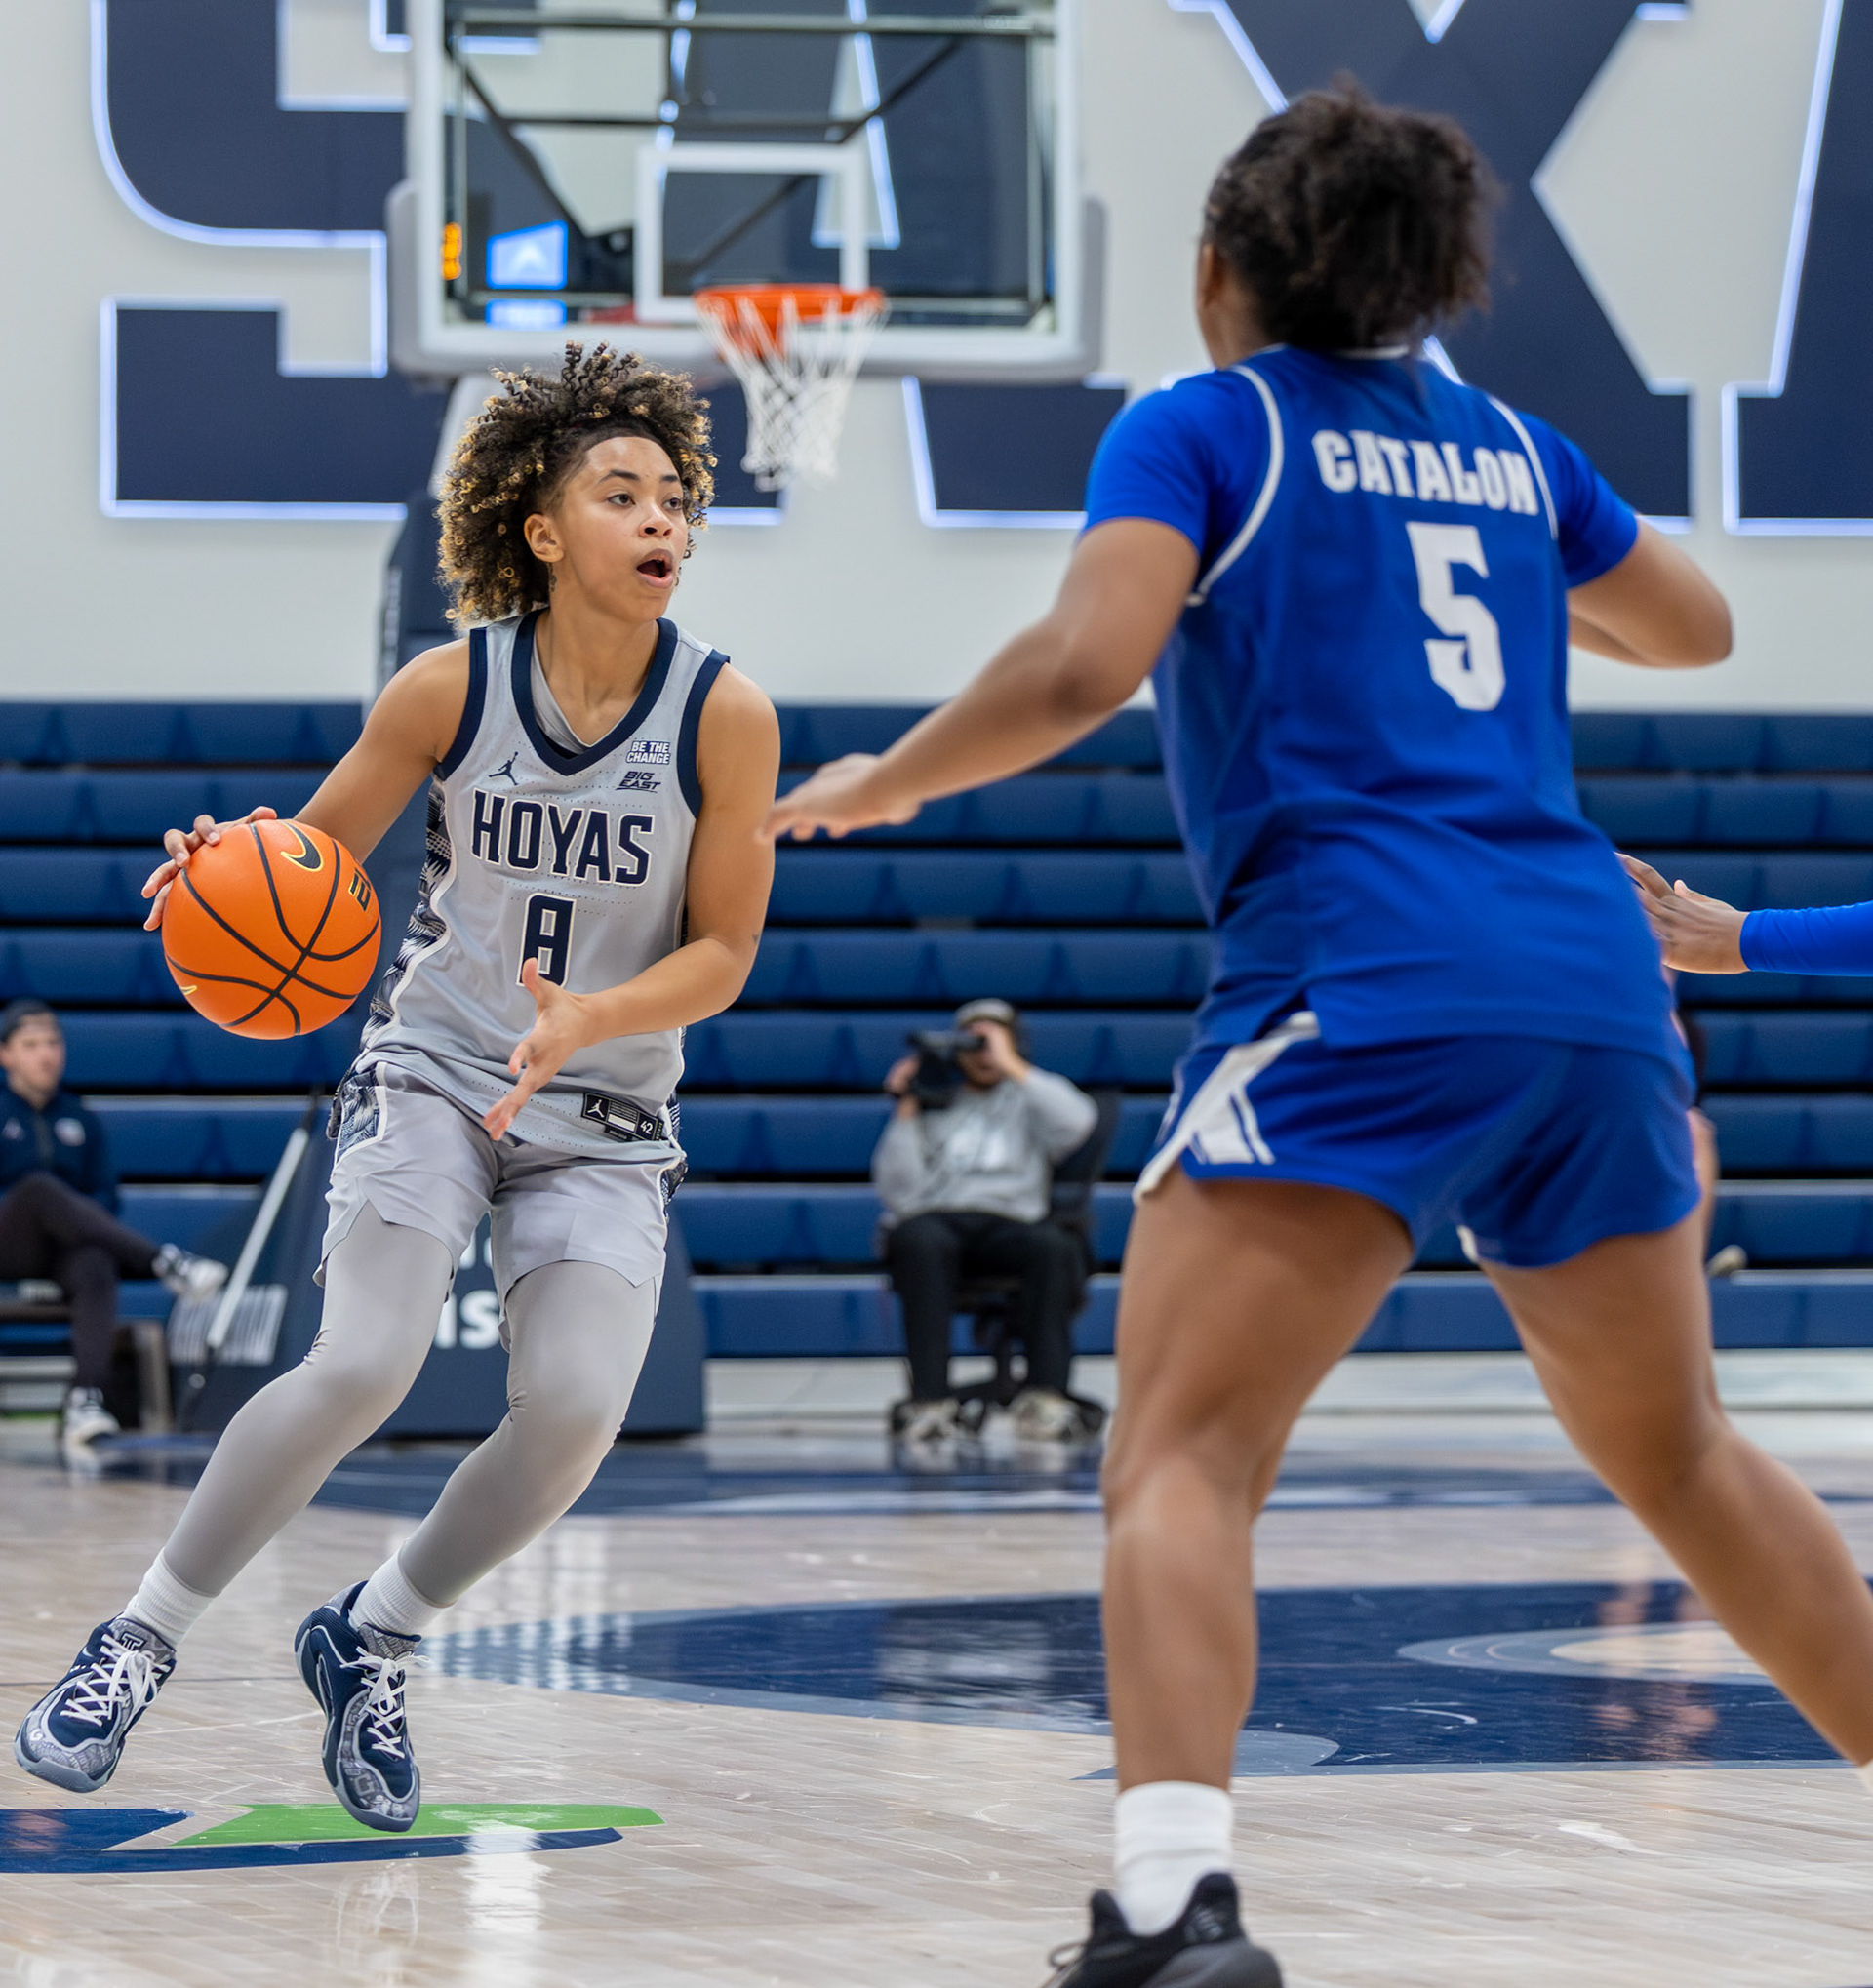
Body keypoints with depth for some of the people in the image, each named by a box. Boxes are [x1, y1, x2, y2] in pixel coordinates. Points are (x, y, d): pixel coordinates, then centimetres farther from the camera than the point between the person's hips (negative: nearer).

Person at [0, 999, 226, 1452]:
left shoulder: (81, 1119, 19)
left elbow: (104, 1194, 14)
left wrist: (81, 1223, -6)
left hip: (67, 1249, 3)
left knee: (96, 1265, -35)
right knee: (39, 1187, -36)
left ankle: (84, 1402, -54)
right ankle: (165, 1262, -43)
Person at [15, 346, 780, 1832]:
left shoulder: (724, 715, -12)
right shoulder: (451, 688, -10)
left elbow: (721, 953, -7)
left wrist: (587, 1019, -25)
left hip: (604, 1118, 1)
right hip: (432, 1072, -1)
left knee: (575, 1413, -17)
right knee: (363, 1369, -21)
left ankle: (373, 1639, 10)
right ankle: (144, 1636, 0)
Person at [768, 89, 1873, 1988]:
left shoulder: (1201, 428, 5)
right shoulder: (1506, 443, 20)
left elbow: (1087, 660, -11)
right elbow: (1694, 625, 35)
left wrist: (885, 778, 3)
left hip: (1360, 971, -6)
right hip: (1591, 975, 6)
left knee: (1181, 1453, -11)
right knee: (1675, 1451, 22)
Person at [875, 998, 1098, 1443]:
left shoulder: (1031, 1099, 23)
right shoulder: (932, 1106, 23)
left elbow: (1076, 1123, -3)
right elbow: (897, 1193, 9)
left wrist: (1012, 1067, 1)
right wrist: (906, 1111, 7)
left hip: (1010, 1219, 0)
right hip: (933, 1218, 0)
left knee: (1054, 1246, -35)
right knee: (920, 1240, -38)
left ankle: (1045, 1399, -41)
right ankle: (929, 1402, -43)